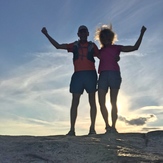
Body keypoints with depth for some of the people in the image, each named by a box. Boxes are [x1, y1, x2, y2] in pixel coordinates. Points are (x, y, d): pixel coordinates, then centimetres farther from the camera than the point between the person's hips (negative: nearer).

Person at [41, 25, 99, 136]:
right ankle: (72, 129, -4)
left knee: (92, 101, -3)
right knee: (75, 102, -4)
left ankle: (92, 128, -1)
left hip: (90, 74, -1)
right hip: (78, 75, 1)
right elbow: (58, 46, 18)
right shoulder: (75, 46, 18)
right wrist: (47, 34, 16)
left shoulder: (92, 46, 15)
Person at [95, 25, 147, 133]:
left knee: (113, 101, -7)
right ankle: (107, 126, 2)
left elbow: (135, 47, 13)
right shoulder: (101, 50, 24)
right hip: (103, 75, 3)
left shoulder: (117, 47, 16)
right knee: (101, 102, -5)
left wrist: (142, 34, 14)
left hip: (114, 74, -3)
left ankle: (113, 127, -6)